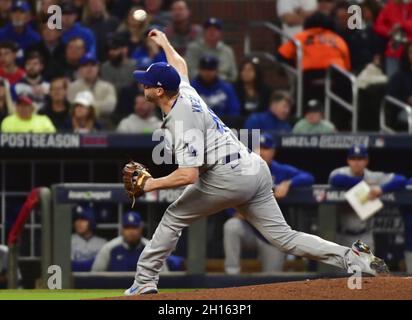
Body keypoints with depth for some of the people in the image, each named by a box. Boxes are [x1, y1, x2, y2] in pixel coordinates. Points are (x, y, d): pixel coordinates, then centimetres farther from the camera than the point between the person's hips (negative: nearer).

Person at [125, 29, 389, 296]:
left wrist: (153, 184, -11)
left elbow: (188, 175, -24)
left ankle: (145, 281, 7)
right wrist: (164, 43, 55)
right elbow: (179, 64, 38)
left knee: (174, 217, 4)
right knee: (284, 237, 5)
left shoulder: (181, 121, -16)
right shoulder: (184, 92, 11)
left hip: (228, 178, -9)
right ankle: (352, 257, -6)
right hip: (255, 170, 9)